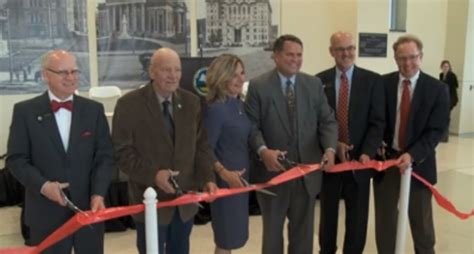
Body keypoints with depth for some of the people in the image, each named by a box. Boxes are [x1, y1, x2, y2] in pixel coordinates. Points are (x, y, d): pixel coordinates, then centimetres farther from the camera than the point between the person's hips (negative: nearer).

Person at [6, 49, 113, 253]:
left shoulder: (94, 109, 5)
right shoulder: (25, 111, -1)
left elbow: (105, 156, 2)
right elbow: (16, 159, -1)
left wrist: (98, 194, -11)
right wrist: (42, 185, -16)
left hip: (89, 208, 2)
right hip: (46, 212, -2)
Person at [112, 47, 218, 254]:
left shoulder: (191, 102, 3)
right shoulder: (129, 104, -11)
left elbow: (201, 146, 5)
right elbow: (121, 152, -12)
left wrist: (207, 178, -9)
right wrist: (152, 174, -25)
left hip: (185, 198, 5)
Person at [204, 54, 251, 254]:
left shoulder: (239, 104, 7)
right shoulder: (216, 109, -18)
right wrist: (223, 172, -30)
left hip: (241, 176, 8)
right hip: (225, 180, -8)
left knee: (234, 232, 19)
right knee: (226, 236, 5)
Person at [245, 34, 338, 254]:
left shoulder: (314, 84, 5)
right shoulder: (258, 86, -5)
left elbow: (327, 121, 3)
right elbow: (252, 125, -8)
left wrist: (329, 148, -14)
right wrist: (263, 151, -25)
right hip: (272, 170, -3)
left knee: (303, 229, 16)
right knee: (272, 228, 16)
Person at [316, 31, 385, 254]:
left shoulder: (372, 80, -1)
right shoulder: (320, 80, 1)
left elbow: (377, 122, -5)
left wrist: (366, 153, -17)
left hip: (359, 159, -1)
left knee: (357, 218, 9)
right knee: (328, 214, 16)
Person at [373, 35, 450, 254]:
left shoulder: (437, 89, -5)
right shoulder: (383, 84, -1)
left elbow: (437, 130, -10)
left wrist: (412, 155, -22)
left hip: (418, 164, -1)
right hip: (385, 160, 1)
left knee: (421, 223, 13)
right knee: (385, 221, 12)